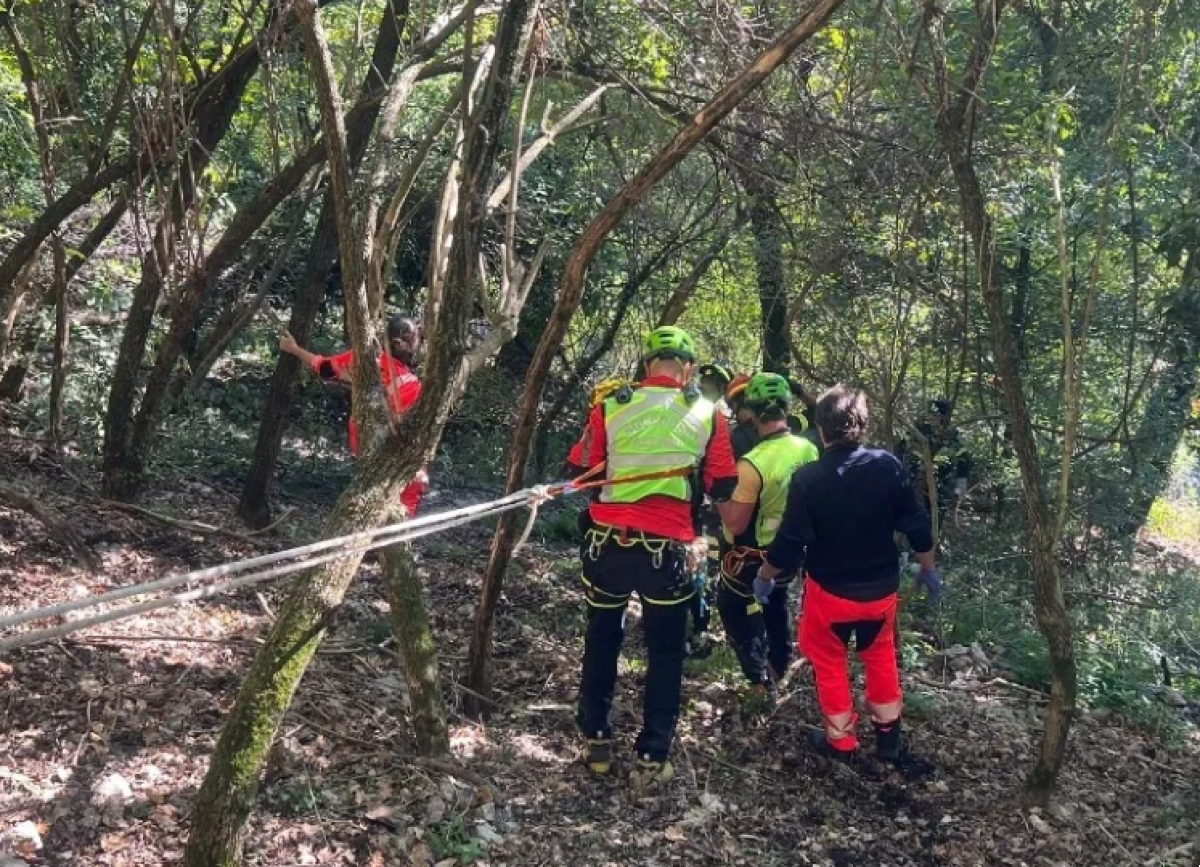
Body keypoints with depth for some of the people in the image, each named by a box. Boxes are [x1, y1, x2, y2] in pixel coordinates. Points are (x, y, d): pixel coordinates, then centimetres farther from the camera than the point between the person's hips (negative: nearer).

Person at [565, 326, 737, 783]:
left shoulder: (610, 408, 0)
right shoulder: (707, 414, -1)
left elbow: (581, 474, 4)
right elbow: (723, 487, 2)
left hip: (608, 541, 1)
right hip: (668, 548, -1)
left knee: (602, 640, 20)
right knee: (665, 652, 12)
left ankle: (596, 741, 26)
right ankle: (652, 757, 14)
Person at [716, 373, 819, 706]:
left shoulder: (754, 462, -30)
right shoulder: (809, 450, -10)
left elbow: (736, 523, -25)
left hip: (753, 557, -6)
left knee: (734, 608, 13)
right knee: (776, 606, 26)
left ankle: (761, 683, 15)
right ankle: (778, 668, 43)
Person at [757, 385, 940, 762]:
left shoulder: (808, 478, -21)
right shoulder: (888, 465, -14)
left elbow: (790, 542, -17)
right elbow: (917, 527, -7)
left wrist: (764, 576, 2)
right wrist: (928, 570, 10)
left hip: (830, 590, -3)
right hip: (882, 587, 3)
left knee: (830, 662, 20)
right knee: (880, 654, 27)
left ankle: (841, 740, 29)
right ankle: (888, 734, 35)